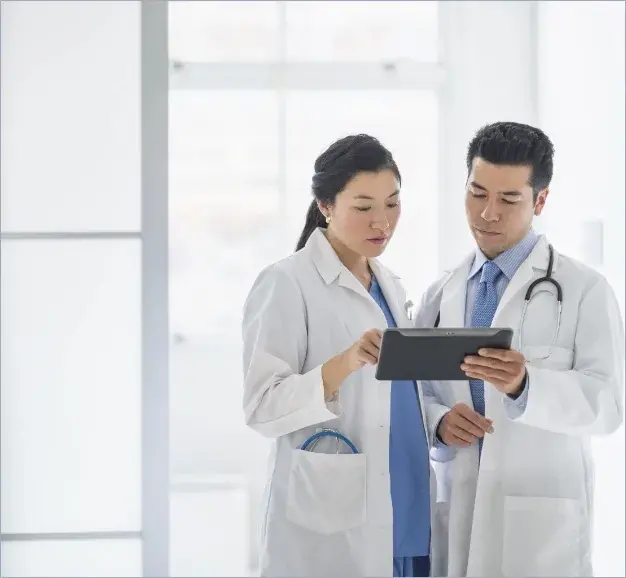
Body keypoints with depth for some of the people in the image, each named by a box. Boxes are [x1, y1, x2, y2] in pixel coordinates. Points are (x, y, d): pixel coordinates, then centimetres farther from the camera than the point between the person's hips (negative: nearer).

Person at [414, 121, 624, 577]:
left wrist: (525, 386, -28)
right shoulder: (441, 294, 11)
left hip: (541, 517, -3)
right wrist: (438, 423, -11)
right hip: (455, 511, 4)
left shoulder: (584, 289, -2)